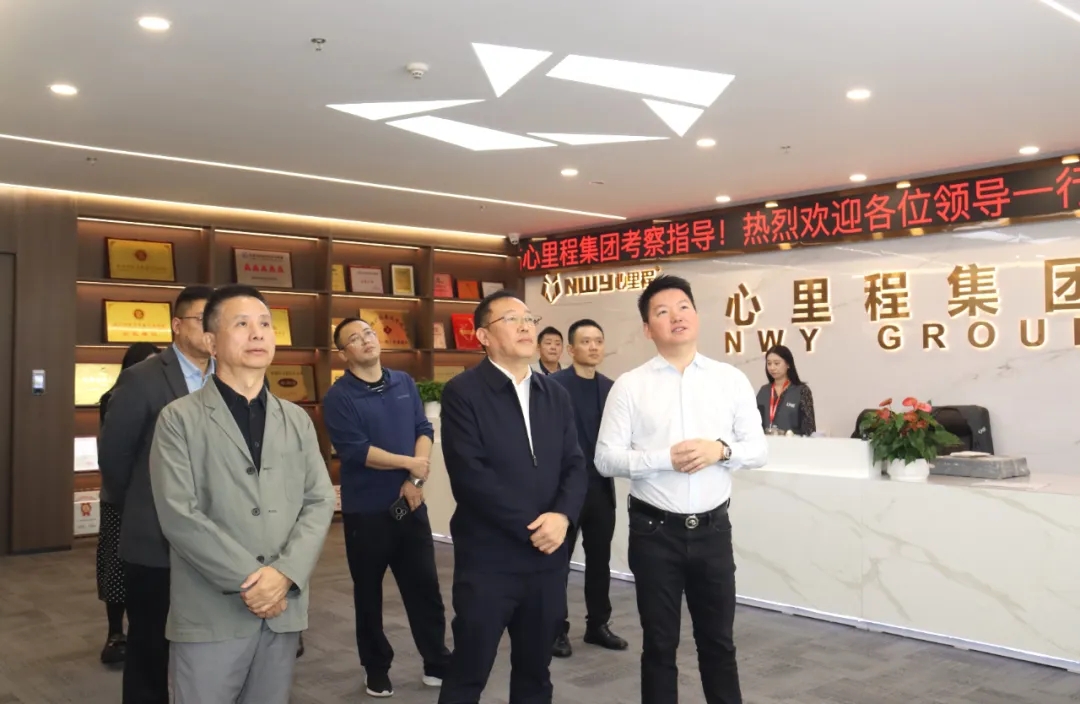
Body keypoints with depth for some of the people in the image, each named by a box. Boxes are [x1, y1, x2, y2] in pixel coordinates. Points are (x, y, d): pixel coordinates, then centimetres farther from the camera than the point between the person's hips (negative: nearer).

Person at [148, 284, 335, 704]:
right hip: (210, 613, -4)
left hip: (284, 607, 4)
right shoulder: (180, 419, -1)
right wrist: (248, 580, -13)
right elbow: (178, 515, -10)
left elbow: (320, 502, 5)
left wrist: (284, 574, -11)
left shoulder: (297, 421, 12)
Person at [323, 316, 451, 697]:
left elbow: (424, 431, 1)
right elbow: (356, 451, -19)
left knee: (425, 586, 9)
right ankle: (377, 670, 27)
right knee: (369, 593, 11)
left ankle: (437, 663, 23)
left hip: (411, 504, 4)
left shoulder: (404, 383, 5)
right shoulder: (339, 397, -10)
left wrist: (415, 481, -12)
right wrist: (410, 464, -14)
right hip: (366, 509, -3)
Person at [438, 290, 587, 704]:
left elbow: (575, 465, 7)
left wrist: (562, 516, -12)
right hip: (487, 559, -5)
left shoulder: (555, 395, 12)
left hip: (547, 558, 5)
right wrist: (529, 527, -15)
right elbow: (469, 474, -16)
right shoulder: (462, 392, -7)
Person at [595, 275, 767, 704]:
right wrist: (666, 459, -19)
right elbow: (606, 458, -7)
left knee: (717, 640, 16)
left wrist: (721, 449, -16)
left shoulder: (732, 379, 2)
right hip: (654, 531, -1)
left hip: (713, 529, 2)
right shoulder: (629, 386, -4)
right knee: (659, 643, 13)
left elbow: (758, 449, 3)